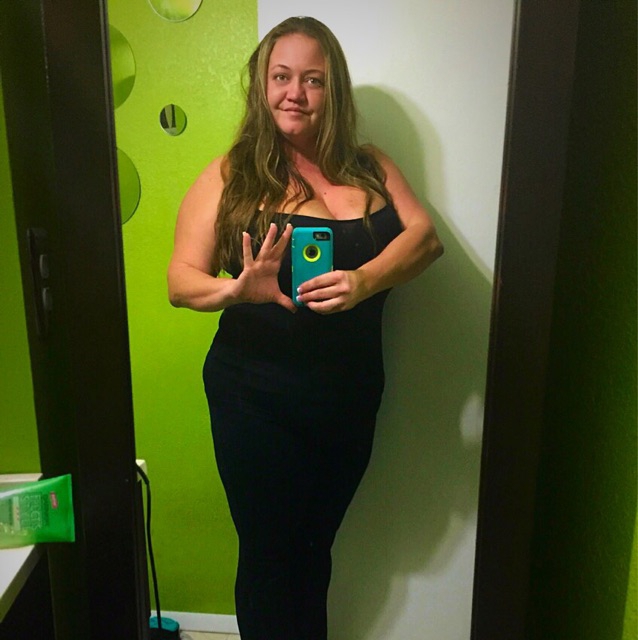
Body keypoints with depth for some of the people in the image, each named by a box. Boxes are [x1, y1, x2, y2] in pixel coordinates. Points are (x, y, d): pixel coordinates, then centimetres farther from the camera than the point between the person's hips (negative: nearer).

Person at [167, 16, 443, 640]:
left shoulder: (369, 167, 6)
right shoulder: (231, 177, -3)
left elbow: (425, 235, -8)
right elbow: (180, 281, -8)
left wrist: (364, 281, -27)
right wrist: (236, 288, -31)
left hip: (350, 397, 3)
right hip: (258, 401, -3)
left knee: (314, 549, 22)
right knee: (269, 555, 12)